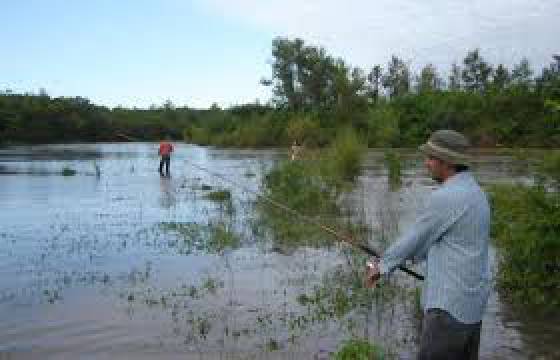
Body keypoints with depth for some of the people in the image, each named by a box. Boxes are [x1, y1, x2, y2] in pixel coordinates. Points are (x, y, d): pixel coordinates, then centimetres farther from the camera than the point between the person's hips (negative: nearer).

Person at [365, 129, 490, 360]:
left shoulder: (445, 198, -21)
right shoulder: (475, 192, 10)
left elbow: (414, 238, -9)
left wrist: (382, 265, 7)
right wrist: (391, 261, 18)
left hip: (449, 305, -10)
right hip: (472, 303, 10)